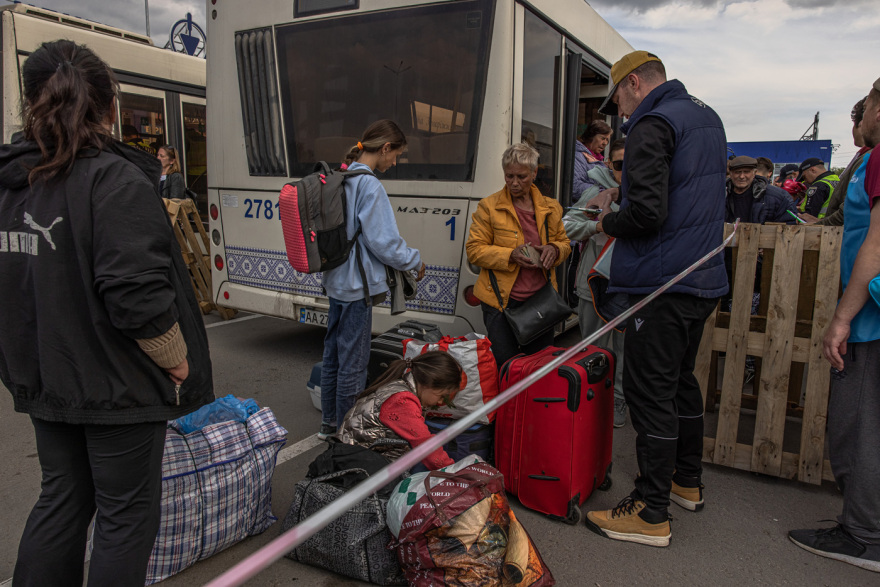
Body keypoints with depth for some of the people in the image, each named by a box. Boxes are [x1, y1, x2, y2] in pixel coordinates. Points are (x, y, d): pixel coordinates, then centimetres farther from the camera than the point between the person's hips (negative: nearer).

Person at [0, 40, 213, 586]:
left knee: (61, 499, 23)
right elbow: (136, 295, -26)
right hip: (119, 388, -7)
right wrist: (177, 360, -10)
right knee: (127, 515, 9)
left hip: (47, 384, 8)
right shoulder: (114, 179, -19)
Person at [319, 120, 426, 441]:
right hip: (357, 287, -9)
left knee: (334, 354, 19)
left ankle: (329, 423, 34)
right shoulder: (370, 186, -19)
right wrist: (416, 262, -2)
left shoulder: (340, 179, 8)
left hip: (336, 281, 10)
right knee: (353, 363, 3)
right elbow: (385, 242, -19)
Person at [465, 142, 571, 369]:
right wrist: (510, 255, -20)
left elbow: (564, 242, 19)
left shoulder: (550, 207, 10)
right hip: (502, 301, -4)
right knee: (504, 366, -1)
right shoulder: (489, 206, -2)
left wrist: (554, 249, -6)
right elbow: (474, 250, -5)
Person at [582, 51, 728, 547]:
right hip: (704, 277, 10)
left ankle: (652, 513, 5)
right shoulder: (707, 116, 18)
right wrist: (618, 203, 18)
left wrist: (607, 223, -3)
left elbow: (647, 212, -24)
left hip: (663, 283, -10)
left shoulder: (653, 124, -13)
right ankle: (688, 482, 35)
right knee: (682, 379, 20)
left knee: (651, 391, -4)